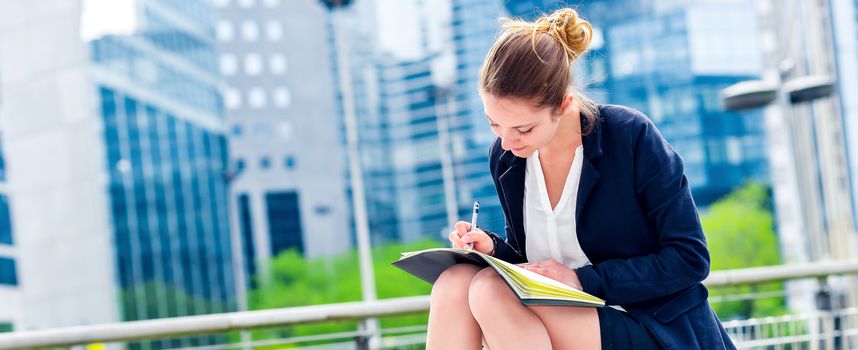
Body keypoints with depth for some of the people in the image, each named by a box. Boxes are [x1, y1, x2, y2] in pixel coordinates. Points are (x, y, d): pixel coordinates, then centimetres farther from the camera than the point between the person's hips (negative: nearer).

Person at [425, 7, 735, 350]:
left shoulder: (631, 137, -13)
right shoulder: (505, 158, 3)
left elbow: (691, 258, -12)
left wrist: (584, 279, -19)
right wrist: (493, 248, -8)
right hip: (570, 320, 6)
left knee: (491, 291, -27)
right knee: (453, 283, -21)